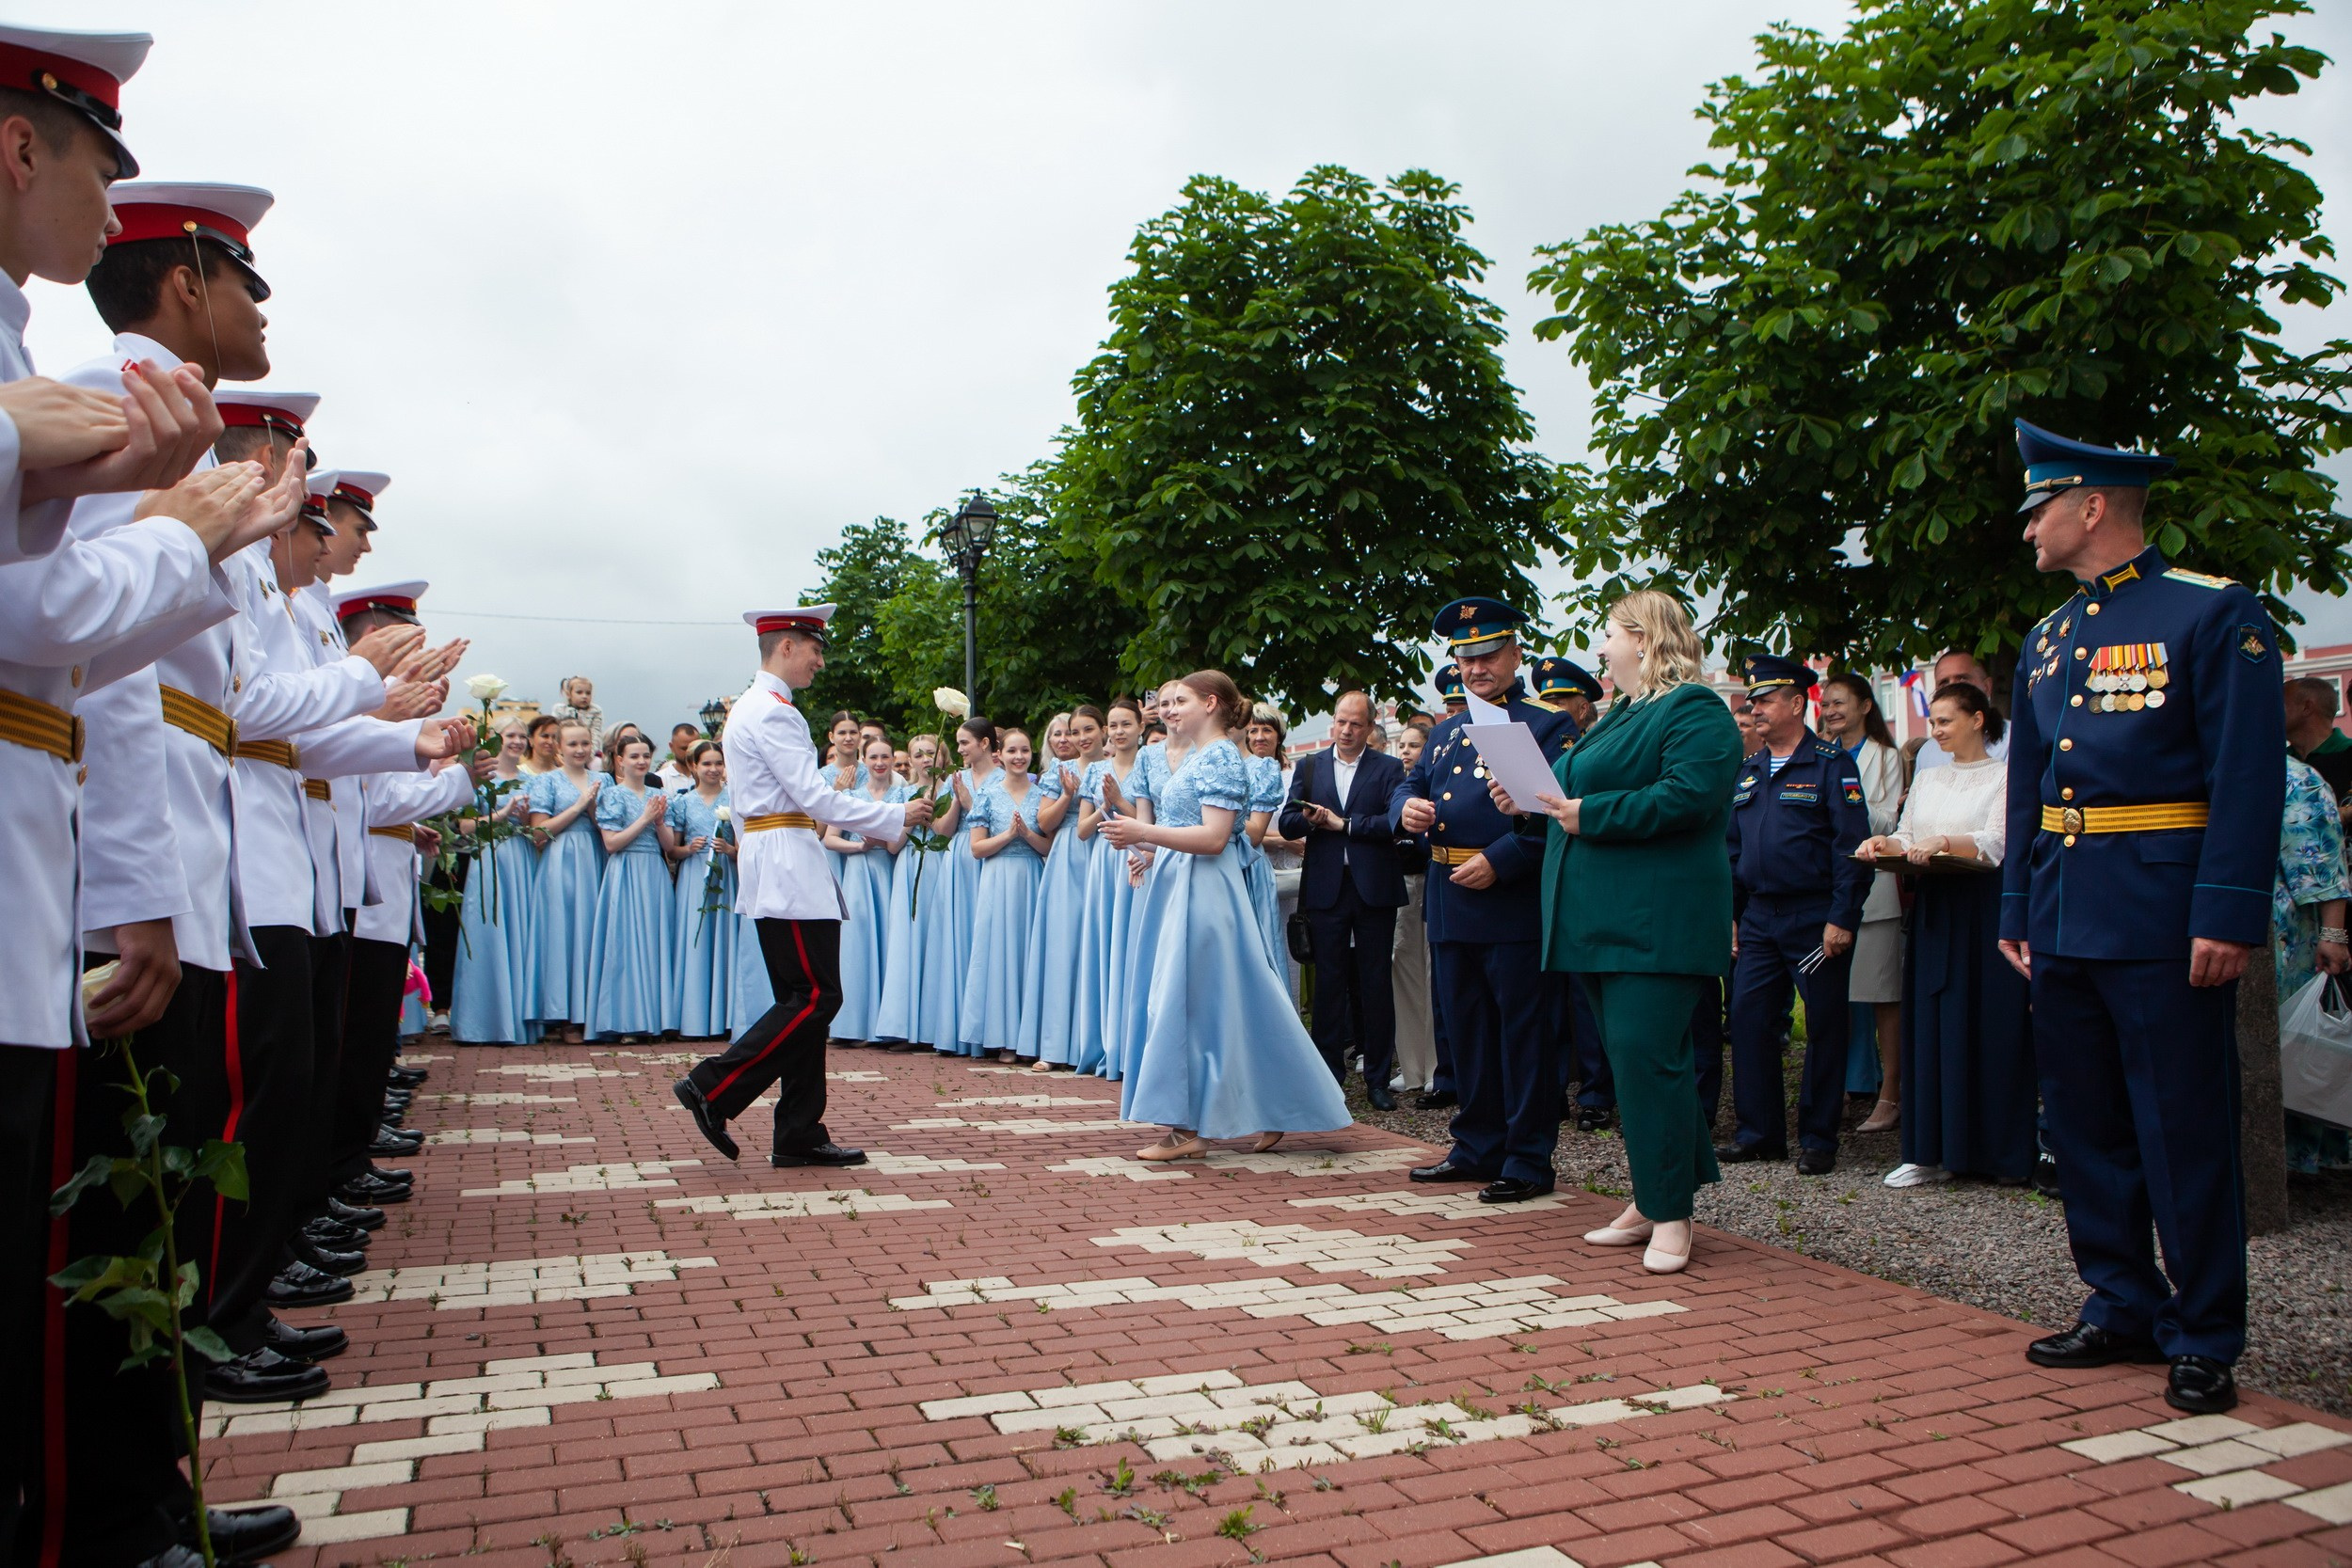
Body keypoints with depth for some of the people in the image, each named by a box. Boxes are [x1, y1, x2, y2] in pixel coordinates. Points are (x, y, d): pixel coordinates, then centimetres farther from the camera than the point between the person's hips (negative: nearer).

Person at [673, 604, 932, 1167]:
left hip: (773, 863, 11)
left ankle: (799, 1135, 11)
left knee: (805, 999, 9)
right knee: (816, 998, -9)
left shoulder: (751, 707, 21)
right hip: (788, 867, -11)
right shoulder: (773, 713, -12)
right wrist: (898, 816, -11)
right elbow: (816, 798, -17)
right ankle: (711, 1090, -4)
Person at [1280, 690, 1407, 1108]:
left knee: (1376, 983, 3)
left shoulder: (1388, 769, 4)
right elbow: (1287, 823, 7)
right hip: (1326, 889, 2)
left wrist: (1343, 824, -11)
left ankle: (1378, 1078, 11)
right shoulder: (1309, 767, 12)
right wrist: (1308, 820, -14)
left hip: (1374, 889, -2)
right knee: (1329, 982, 5)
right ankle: (1329, 1074, 12)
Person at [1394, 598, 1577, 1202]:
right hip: (1449, 903, 7)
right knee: (1466, 1030, 14)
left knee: (1524, 1033, 0)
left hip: (1513, 899, -7)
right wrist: (1405, 808, -5)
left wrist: (1498, 862, -21)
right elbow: (1410, 787, 19)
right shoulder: (1446, 733, 19)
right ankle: (1477, 1148, 26)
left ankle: (1528, 1160, 9)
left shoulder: (1547, 727, -4)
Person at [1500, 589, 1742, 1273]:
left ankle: (1670, 1216, -1)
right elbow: (1580, 788, 24)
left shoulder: (1695, 711, -9)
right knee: (1630, 1058, 12)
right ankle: (1650, 1202, 21)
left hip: (1654, 923, -9)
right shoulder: (1620, 715, 21)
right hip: (1606, 920, 10)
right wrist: (1533, 797, 7)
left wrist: (1591, 814, -22)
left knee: (1647, 1057, -11)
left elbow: (1689, 796, -23)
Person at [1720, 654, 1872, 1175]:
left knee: (1823, 1028, 2)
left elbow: (1852, 845, -11)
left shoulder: (1831, 764, -5)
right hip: (1759, 919, 6)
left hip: (1816, 920, -6)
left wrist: (1842, 918, -16)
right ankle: (1759, 1132, 15)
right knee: (1749, 1019, 4)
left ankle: (1818, 1139, 12)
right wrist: (1730, 915, 11)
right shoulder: (1748, 772, 13)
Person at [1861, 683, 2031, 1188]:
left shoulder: (2005, 776, -1)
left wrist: (1945, 842, -27)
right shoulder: (1929, 779, 18)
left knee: (1989, 1028, -3)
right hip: (1934, 913, 6)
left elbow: (1999, 843, -12)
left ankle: (1998, 1152, 5)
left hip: (1985, 914, -5)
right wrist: (1888, 843, -5)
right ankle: (1935, 1151, 8)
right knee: (1931, 1027, 4)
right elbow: (1907, 837, 16)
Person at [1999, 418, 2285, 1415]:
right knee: (2085, 1127, 12)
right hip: (2065, 914, 7)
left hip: (2164, 916, -7)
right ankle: (2124, 1308, 25)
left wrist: (2229, 915, -18)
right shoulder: (2046, 640, 15)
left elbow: (2249, 774, -12)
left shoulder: (2212, 612, -6)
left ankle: (2204, 1339, 13)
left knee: (2185, 1134, 1)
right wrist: (2016, 908, 14)